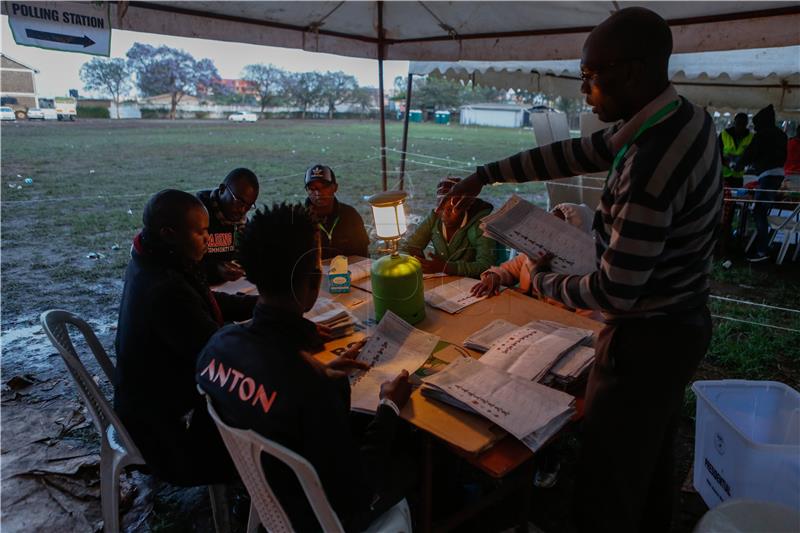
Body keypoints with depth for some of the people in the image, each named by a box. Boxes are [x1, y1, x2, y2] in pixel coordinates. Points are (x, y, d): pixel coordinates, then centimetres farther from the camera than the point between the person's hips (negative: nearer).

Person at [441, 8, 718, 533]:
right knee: (652, 465, 28)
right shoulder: (681, 117, 0)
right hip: (681, 322, 10)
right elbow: (578, 152, 7)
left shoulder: (651, 165, -31)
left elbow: (614, 293, -27)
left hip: (646, 340, -9)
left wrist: (542, 282, -8)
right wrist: (486, 175, 7)